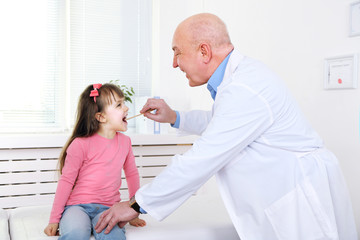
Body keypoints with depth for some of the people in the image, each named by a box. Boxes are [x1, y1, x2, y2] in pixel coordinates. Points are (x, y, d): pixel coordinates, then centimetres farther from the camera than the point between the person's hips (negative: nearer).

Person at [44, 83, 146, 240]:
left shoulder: (125, 142, 8)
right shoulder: (81, 144, -7)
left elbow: (132, 174, 20)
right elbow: (66, 181, -2)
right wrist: (54, 219, -1)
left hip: (107, 209, 3)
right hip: (77, 206, -3)